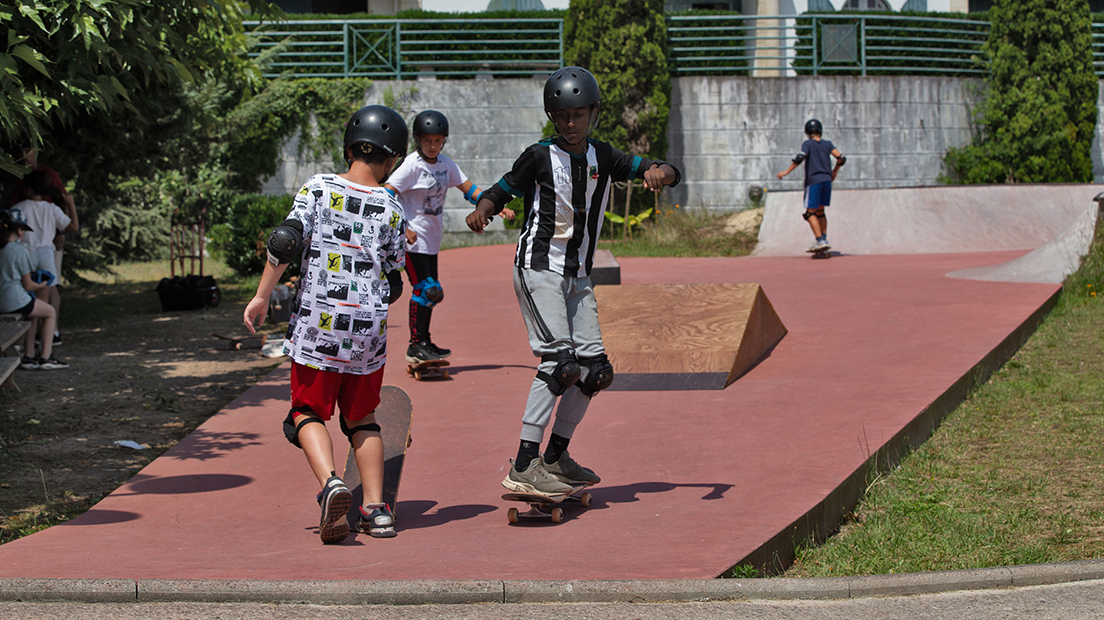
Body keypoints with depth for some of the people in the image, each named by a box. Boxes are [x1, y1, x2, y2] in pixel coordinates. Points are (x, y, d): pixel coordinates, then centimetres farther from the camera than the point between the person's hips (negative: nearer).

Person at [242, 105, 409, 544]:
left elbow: (285, 242, -10)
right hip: (369, 327, 2)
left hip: (317, 324, -2)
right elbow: (393, 284, 6)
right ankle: (376, 508, 9)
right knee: (360, 417, 17)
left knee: (308, 411, 8)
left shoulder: (318, 188, 0)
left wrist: (262, 297, -2)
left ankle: (330, 483, -18)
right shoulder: (391, 209, 3)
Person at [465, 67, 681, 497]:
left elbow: (669, 173, 6)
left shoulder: (603, 158, 8)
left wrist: (658, 172, -18)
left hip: (577, 276, 6)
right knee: (560, 360, -19)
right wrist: (483, 209, -21)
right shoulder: (540, 157, -4)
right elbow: (503, 190, 2)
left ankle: (556, 457, 19)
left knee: (594, 369, 4)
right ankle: (523, 467, -21)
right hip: (538, 267, -6)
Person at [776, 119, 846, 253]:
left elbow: (800, 157, -17)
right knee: (820, 211, 17)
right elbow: (841, 158, 3)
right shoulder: (827, 144, 12)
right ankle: (824, 239, 9)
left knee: (811, 213, -3)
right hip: (827, 180, 5)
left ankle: (820, 241, -16)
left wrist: (787, 171, -14)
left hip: (814, 180, -5)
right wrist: (834, 171, 19)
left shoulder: (808, 144, -1)